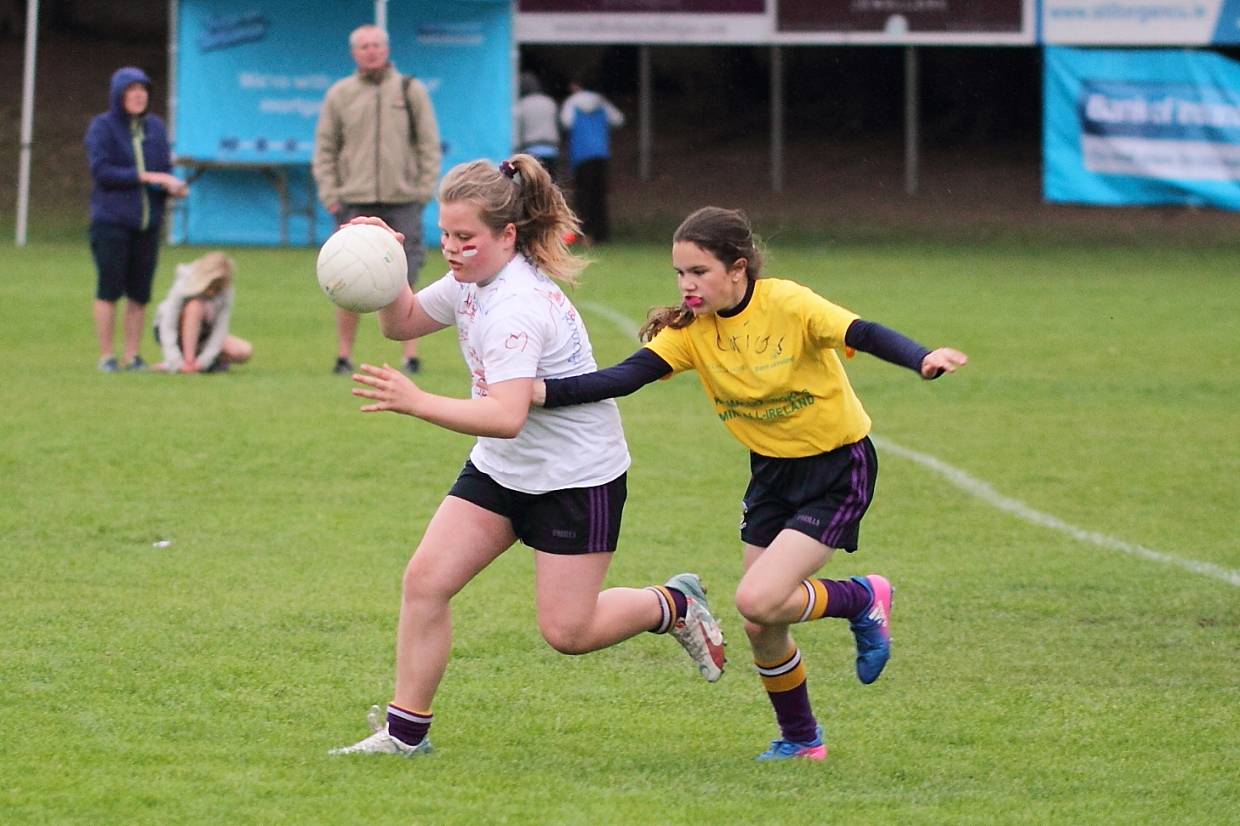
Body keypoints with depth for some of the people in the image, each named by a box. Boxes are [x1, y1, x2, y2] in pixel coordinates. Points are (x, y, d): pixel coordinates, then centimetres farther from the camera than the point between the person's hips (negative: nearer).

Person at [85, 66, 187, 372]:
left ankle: (133, 355, 9)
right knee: (109, 289, -4)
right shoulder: (102, 127, -1)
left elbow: (165, 169, 14)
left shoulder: (155, 127, 14)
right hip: (111, 220, -4)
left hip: (148, 223, 4)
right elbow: (102, 170, -10)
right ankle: (106, 356, 1)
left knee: (140, 292, 3)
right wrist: (146, 177, -15)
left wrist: (172, 186, -9)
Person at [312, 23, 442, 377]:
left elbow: (429, 145, 9)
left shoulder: (411, 90, 6)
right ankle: (344, 356, 5)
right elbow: (325, 149, 10)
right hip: (355, 202, 1)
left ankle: (410, 355, 4)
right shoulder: (339, 94, 8)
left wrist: (424, 189, -1)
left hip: (403, 202, -1)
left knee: (405, 282, -2)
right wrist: (330, 194, 0)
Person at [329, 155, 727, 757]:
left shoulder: (515, 308, -30)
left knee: (567, 632, -3)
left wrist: (417, 402, -52)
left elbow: (506, 415, -42)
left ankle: (674, 606, 25)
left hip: (577, 476, -9)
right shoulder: (474, 280, -1)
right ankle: (406, 730, 2)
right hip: (502, 467, 9)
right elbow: (402, 323, 14)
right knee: (425, 579, -5)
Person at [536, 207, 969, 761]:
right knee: (761, 626, 5)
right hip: (771, 471, 6)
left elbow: (864, 335, -34)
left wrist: (923, 359, -54)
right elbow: (626, 376, -19)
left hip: (837, 470, -6)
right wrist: (547, 393, -35)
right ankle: (800, 738, 29)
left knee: (758, 601, -21)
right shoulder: (691, 329, -9)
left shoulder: (788, 305, -22)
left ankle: (863, 599, 7)